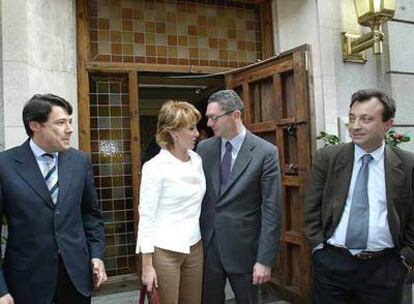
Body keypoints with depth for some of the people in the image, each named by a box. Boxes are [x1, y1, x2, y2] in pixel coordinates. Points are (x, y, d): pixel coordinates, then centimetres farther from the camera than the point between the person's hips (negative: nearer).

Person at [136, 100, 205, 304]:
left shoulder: (197, 160, 3)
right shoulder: (155, 167, -14)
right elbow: (146, 216, -12)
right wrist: (147, 265, -12)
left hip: (194, 247, 6)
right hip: (164, 251, -5)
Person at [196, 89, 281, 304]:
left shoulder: (266, 152, -11)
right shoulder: (204, 148, 2)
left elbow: (271, 210, -11)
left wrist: (265, 260, -12)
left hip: (243, 247, -3)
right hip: (206, 244, 3)